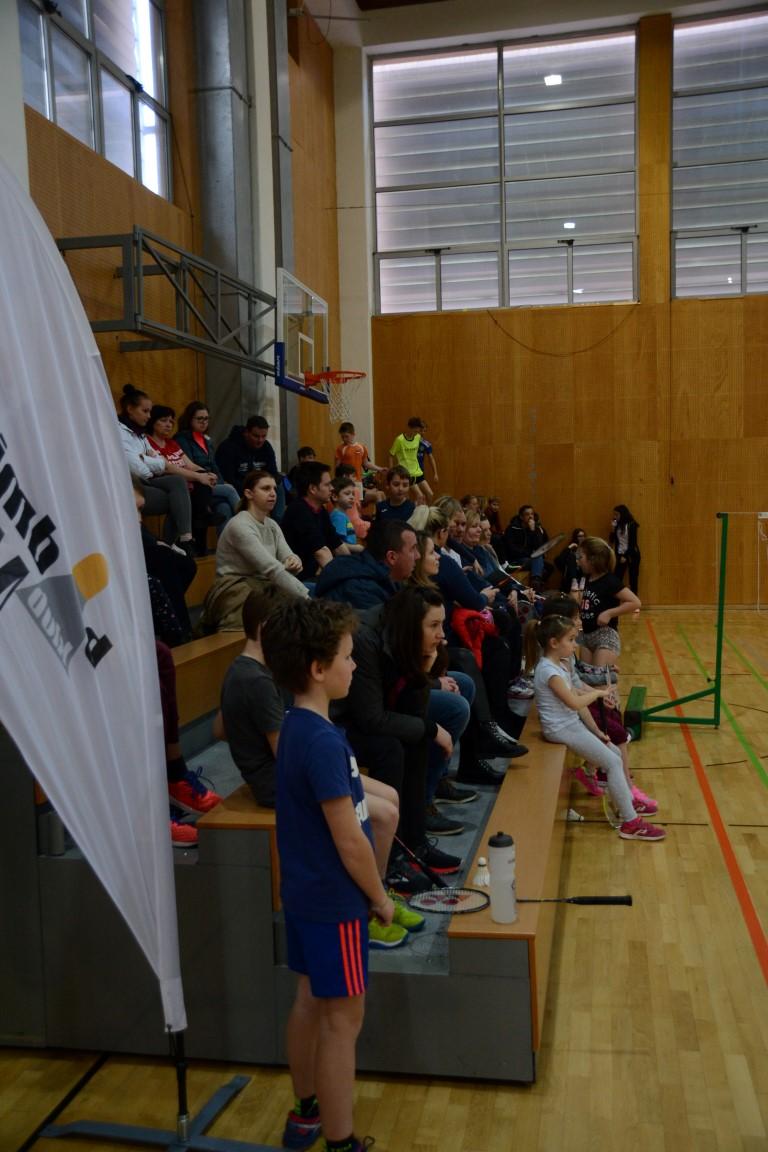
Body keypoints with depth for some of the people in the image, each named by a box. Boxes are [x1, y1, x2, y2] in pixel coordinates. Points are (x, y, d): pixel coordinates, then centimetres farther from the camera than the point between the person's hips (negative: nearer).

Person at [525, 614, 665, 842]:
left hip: (572, 723, 9)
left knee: (615, 754, 15)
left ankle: (626, 803, 31)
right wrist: (598, 693, -8)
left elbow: (577, 699, 10)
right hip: (561, 729, -9)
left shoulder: (561, 664, 8)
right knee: (613, 763, -9)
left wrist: (597, 732, 9)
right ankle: (630, 823, -5)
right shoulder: (548, 670, -21)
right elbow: (574, 702, -25)